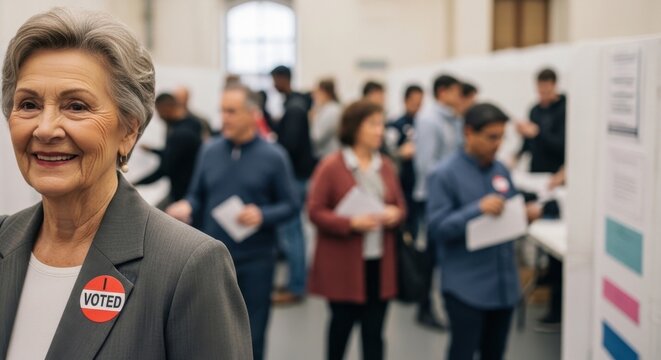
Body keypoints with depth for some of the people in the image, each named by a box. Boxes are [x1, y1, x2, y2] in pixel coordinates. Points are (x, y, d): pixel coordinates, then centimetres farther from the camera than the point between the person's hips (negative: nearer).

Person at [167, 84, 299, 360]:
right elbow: (197, 197, 8)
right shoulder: (209, 152, 2)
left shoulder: (274, 157, -6)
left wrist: (262, 215, -22)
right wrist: (186, 207, -14)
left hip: (255, 261, -2)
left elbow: (290, 205, -4)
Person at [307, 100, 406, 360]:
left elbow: (400, 205, 16)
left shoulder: (386, 166, 8)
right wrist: (351, 223, -23)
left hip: (380, 263, 4)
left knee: (374, 331, 6)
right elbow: (315, 211, -11)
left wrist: (395, 214, -7)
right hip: (343, 265, -4)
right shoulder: (331, 166, -9)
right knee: (342, 325, 12)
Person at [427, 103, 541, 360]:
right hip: (466, 287, -6)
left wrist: (525, 214, -4)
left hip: (504, 283, 6)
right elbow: (436, 228, -15)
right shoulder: (445, 174, -10)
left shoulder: (501, 171, 8)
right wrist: (478, 209, -25)